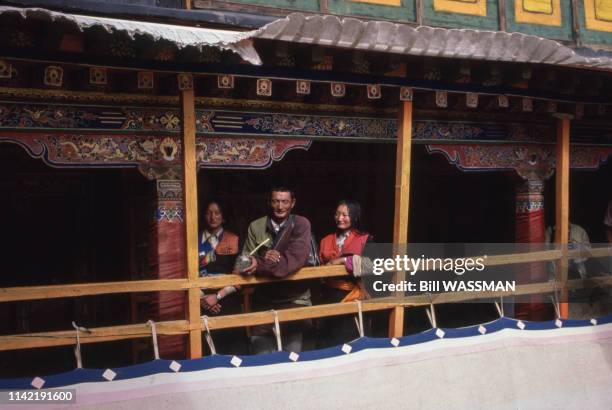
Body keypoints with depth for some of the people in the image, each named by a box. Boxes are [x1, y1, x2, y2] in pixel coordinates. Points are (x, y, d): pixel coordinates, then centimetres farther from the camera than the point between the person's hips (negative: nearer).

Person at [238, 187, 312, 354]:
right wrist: (264, 258, -23)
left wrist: (260, 265, -30)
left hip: (294, 300, -1)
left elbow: (296, 257, -18)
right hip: (263, 301, 2)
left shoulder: (301, 224, -4)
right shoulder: (255, 226, 3)